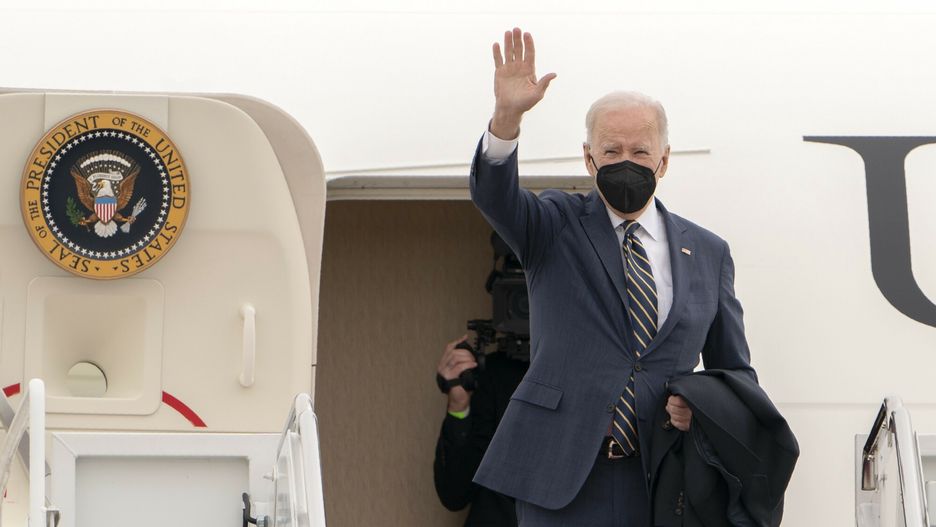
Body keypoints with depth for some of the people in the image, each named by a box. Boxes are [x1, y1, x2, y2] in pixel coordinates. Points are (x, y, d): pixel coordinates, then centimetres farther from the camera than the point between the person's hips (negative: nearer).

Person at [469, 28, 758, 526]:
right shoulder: (556, 226, 8)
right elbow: (493, 194, -13)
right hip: (560, 471, -2)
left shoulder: (707, 253, 13)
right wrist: (507, 116, -32)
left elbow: (736, 373, 18)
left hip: (658, 483, 2)